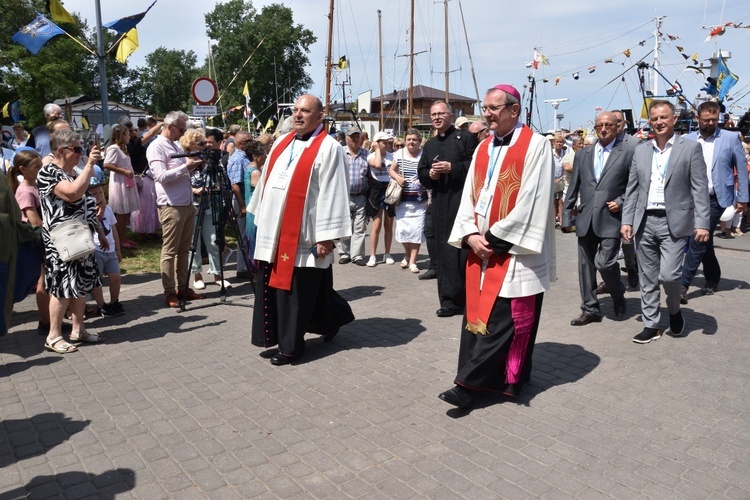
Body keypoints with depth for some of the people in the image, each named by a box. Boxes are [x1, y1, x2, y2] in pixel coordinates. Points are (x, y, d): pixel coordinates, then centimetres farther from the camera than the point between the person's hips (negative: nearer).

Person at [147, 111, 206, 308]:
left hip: (187, 204, 9)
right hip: (171, 206, -9)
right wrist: (185, 166, -18)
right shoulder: (156, 147, -8)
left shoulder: (176, 146, 19)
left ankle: (183, 288, 20)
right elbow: (161, 176, -18)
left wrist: (193, 167, 6)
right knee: (169, 251, -2)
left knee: (184, 249, 12)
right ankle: (169, 293, 4)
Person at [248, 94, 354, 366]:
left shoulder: (328, 148, -10)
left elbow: (332, 194, -14)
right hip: (275, 231, 8)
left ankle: (291, 345, 15)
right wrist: (261, 218, 20)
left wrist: (327, 236, -17)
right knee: (275, 285, 13)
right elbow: (267, 181, 20)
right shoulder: (282, 143, 13)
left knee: (296, 290, 1)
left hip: (303, 235, -8)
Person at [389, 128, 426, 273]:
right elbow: (391, 170, 15)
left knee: (417, 230, -2)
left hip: (420, 200, -2)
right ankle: (408, 255, 31)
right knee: (402, 229, 5)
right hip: (402, 199, 2)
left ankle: (412, 261, 10)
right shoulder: (399, 154, 2)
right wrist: (397, 177, -6)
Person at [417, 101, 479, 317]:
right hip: (439, 203, 6)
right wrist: (430, 174, -3)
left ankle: (468, 297, 4)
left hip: (462, 200, -6)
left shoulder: (466, 138, 0)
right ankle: (449, 299, 12)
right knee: (443, 251, 6)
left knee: (463, 249, -6)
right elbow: (421, 174, 19)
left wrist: (452, 167, -17)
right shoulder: (429, 145, 19)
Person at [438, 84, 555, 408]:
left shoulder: (536, 146, -7)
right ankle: (498, 378, 20)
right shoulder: (482, 149, 13)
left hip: (514, 251, -7)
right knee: (479, 314, 8)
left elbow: (530, 203, -14)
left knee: (502, 319, -3)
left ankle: (470, 382, 2)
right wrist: (471, 235, -6)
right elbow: (469, 197, 10)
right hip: (482, 249, 7)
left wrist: (495, 239, -14)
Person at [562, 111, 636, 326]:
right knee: (586, 266, 7)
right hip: (586, 219, 4)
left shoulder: (628, 152, 1)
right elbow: (573, 188, 12)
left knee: (604, 263, -11)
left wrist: (621, 202, -11)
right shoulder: (582, 154, 12)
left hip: (610, 219, -4)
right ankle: (590, 309, 19)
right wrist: (566, 217, 7)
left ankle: (618, 296, 19)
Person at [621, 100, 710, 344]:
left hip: (674, 222, -4)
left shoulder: (690, 148, -1)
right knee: (647, 278, 8)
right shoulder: (640, 150, 10)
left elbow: (700, 189, -5)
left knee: (668, 274, -11)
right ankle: (651, 325, 19)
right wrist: (627, 220, 4)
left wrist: (702, 223, -12)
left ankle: (674, 310, 20)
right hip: (645, 222, 4)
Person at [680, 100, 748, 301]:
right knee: (704, 241, 14)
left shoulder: (731, 138, -1)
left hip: (715, 199, -3)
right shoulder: (688, 140, 4)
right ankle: (712, 279, 31)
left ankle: (683, 284, -7)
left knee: (698, 241, -10)